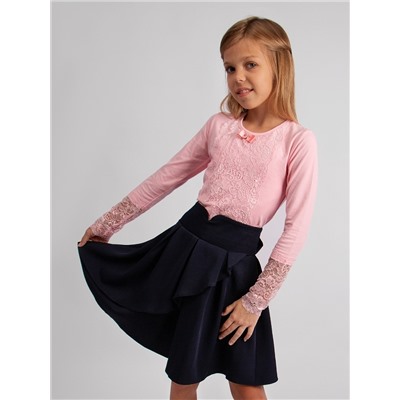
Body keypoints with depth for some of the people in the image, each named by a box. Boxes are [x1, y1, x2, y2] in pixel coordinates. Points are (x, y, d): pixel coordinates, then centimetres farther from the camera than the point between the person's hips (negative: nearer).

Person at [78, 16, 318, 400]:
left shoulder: (298, 141, -8)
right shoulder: (219, 125, 3)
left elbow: (296, 227, -9)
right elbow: (166, 177, 10)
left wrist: (256, 299, -9)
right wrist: (107, 223, 14)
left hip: (234, 265, -3)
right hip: (185, 244, 3)